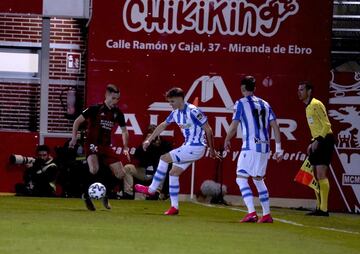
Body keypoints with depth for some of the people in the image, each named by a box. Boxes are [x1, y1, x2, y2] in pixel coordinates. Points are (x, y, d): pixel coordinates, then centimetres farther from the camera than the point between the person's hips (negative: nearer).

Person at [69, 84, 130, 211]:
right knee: (94, 170, -32)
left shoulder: (117, 113, 5)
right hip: (92, 144, -5)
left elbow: (124, 130, 17)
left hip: (107, 146, 5)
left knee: (121, 174, -4)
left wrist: (125, 147, 6)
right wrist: (74, 138, -12)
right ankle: (86, 195, -8)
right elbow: (77, 121, -4)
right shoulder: (95, 109, -9)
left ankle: (105, 194, 20)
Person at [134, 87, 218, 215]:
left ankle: (151, 189, 1)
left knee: (164, 158, -11)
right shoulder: (176, 113, 6)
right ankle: (174, 207, 12)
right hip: (187, 146, 9)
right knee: (173, 173, 7)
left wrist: (211, 149, -8)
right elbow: (162, 126, 21)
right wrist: (149, 140, 20)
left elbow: (208, 130, -13)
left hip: (196, 147, -9)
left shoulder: (193, 111, -19)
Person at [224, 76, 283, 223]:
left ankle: (251, 212, -18)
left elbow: (233, 126, -5)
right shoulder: (265, 104, 14)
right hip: (265, 147, 6)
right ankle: (267, 215, 17)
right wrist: (278, 149, 12)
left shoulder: (241, 103, -2)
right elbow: (275, 126, 10)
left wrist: (227, 141, 13)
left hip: (250, 147, -6)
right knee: (258, 179, 19)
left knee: (241, 178, -3)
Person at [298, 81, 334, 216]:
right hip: (318, 142, 10)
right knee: (314, 175, 9)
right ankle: (319, 207, 15)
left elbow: (326, 125, -16)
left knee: (321, 174, -14)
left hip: (325, 140, -10)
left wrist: (317, 141, -21)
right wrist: (312, 143, 18)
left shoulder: (316, 105, -11)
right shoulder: (308, 107, 17)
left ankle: (324, 209, -14)